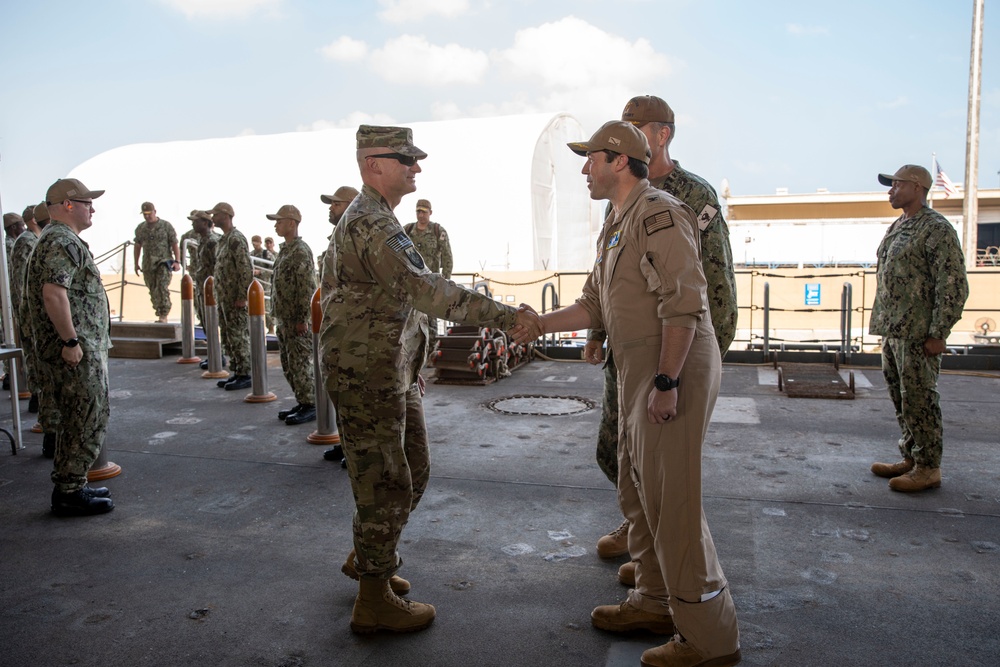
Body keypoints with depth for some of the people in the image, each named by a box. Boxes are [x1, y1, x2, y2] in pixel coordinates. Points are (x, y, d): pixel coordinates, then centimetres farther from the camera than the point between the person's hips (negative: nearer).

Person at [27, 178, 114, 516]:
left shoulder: (60, 239, 20)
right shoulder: (62, 242, -15)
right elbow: (53, 292, -27)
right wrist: (70, 341, -24)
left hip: (78, 348, 11)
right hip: (77, 350, -11)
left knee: (76, 420, 17)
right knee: (88, 420, -5)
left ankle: (69, 486, 26)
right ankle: (70, 493, 3)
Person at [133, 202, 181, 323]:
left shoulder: (166, 226, 0)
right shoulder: (140, 228, 12)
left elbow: (175, 245, -1)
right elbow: (137, 246, 21)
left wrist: (177, 261, -10)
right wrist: (136, 264, 21)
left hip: (164, 261, -5)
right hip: (148, 264, 5)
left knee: (162, 287, -19)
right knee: (153, 290, 6)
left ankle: (163, 315, -21)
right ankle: (160, 314, 17)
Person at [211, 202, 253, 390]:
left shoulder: (236, 239, -14)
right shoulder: (223, 239, 16)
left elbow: (246, 270, -20)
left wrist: (242, 297, -21)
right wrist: (219, 295, 17)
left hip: (236, 299, -10)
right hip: (224, 298, 10)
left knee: (239, 338, -4)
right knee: (228, 338, 13)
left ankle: (244, 375, 3)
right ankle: (236, 372, 21)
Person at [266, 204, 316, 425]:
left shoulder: (301, 251, -15)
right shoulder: (286, 249, 16)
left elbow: (308, 288, -20)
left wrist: (303, 319, -21)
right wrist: (280, 317, 20)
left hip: (297, 322, -10)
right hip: (284, 320, 10)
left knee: (301, 364, -4)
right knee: (289, 365, 14)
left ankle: (310, 406, 5)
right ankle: (302, 403, 23)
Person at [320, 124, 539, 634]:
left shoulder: (376, 219, 16)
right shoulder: (369, 223, -19)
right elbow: (424, 289, -32)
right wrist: (505, 316, -33)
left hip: (394, 374, 10)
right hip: (368, 377, -10)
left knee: (412, 472, 19)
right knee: (385, 485, 0)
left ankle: (366, 560, 36)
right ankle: (374, 601, 16)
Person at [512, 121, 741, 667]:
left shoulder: (659, 214, -13)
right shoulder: (617, 226, 19)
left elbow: (683, 304, -22)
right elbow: (594, 307, 20)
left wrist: (667, 383, -24)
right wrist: (535, 325, 12)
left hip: (673, 376, -10)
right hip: (640, 377, 10)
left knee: (670, 501, -5)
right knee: (636, 492, 18)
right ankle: (655, 603, 34)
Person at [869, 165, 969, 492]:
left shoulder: (936, 229, -11)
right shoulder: (897, 227, 16)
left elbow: (954, 286, -15)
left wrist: (938, 334, -18)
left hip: (918, 333, -9)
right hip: (892, 330, 9)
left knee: (919, 399, -2)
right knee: (901, 397, 14)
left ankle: (928, 468, 9)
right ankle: (911, 459, 26)